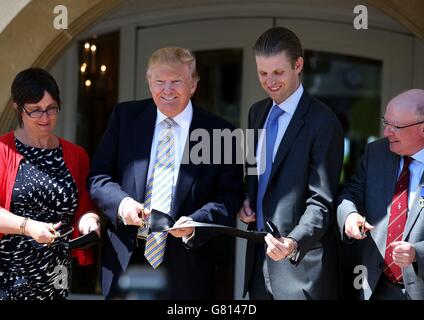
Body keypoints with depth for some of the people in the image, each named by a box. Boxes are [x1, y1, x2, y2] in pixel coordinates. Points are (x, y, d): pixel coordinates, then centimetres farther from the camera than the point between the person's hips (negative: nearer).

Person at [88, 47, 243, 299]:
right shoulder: (126, 117, 6)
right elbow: (98, 176, 6)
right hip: (125, 259, 2)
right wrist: (121, 202, -15)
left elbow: (230, 198, -2)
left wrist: (194, 223, -20)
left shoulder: (219, 133, 0)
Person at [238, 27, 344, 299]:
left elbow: (321, 202, -15)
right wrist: (246, 201, 4)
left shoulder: (323, 122, -13)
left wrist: (293, 243, -30)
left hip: (300, 264, -6)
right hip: (259, 256, 7)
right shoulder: (258, 112, 10)